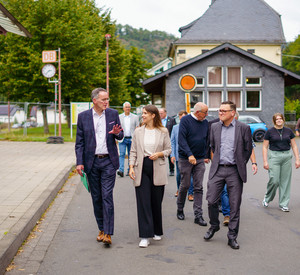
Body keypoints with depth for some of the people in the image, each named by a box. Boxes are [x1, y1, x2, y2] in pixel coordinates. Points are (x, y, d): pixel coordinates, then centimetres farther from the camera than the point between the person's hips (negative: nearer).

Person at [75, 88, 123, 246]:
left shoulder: (113, 114, 3)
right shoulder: (83, 116, 1)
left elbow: (121, 136, 11)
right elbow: (79, 142, 2)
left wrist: (116, 133, -14)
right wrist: (79, 162, -7)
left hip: (108, 161, -1)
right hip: (92, 162, 1)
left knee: (107, 196, -8)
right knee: (96, 197, 8)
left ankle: (108, 233, -8)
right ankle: (101, 229, 22)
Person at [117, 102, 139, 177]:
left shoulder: (135, 117, 7)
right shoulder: (119, 117, 7)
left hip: (131, 139, 1)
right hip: (122, 139, -1)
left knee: (131, 155, 6)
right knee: (122, 154, -12)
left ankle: (129, 171, 14)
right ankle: (121, 170, -20)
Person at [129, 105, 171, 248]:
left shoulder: (163, 132, 3)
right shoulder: (138, 131, 7)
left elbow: (168, 149, 8)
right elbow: (133, 151, 8)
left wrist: (159, 154, -12)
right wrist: (131, 167, -4)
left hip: (157, 170, -1)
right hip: (141, 169, 1)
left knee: (156, 202, 7)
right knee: (143, 202, -5)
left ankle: (157, 231, 26)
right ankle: (145, 236, -4)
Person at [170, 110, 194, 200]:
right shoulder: (175, 128, 7)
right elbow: (172, 142, 8)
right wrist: (172, 155, 1)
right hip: (178, 155, 3)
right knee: (179, 174, 12)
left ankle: (190, 193, 7)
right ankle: (179, 189, 34)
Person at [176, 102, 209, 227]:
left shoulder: (205, 122, 9)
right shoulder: (185, 120, -7)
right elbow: (181, 139, -16)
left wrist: (206, 156, 11)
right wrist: (189, 154, -25)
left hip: (200, 160, 4)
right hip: (185, 159, -4)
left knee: (198, 188, 0)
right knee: (185, 185, 5)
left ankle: (198, 215, 1)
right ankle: (180, 210, 25)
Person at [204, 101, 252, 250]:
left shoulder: (243, 128, -2)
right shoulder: (215, 127, 8)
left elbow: (248, 149, 6)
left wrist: (240, 165, 7)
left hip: (234, 171, -2)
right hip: (217, 170, 3)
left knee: (235, 205, 2)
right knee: (211, 200, 0)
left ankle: (232, 237, 13)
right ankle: (214, 226, 26)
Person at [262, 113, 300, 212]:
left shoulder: (288, 131, 7)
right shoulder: (270, 132, 0)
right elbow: (265, 147, 1)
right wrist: (265, 161, -6)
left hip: (287, 157, 3)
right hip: (274, 156, -3)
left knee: (285, 181, 3)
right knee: (274, 180, -10)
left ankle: (283, 204, 11)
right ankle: (267, 198, 17)